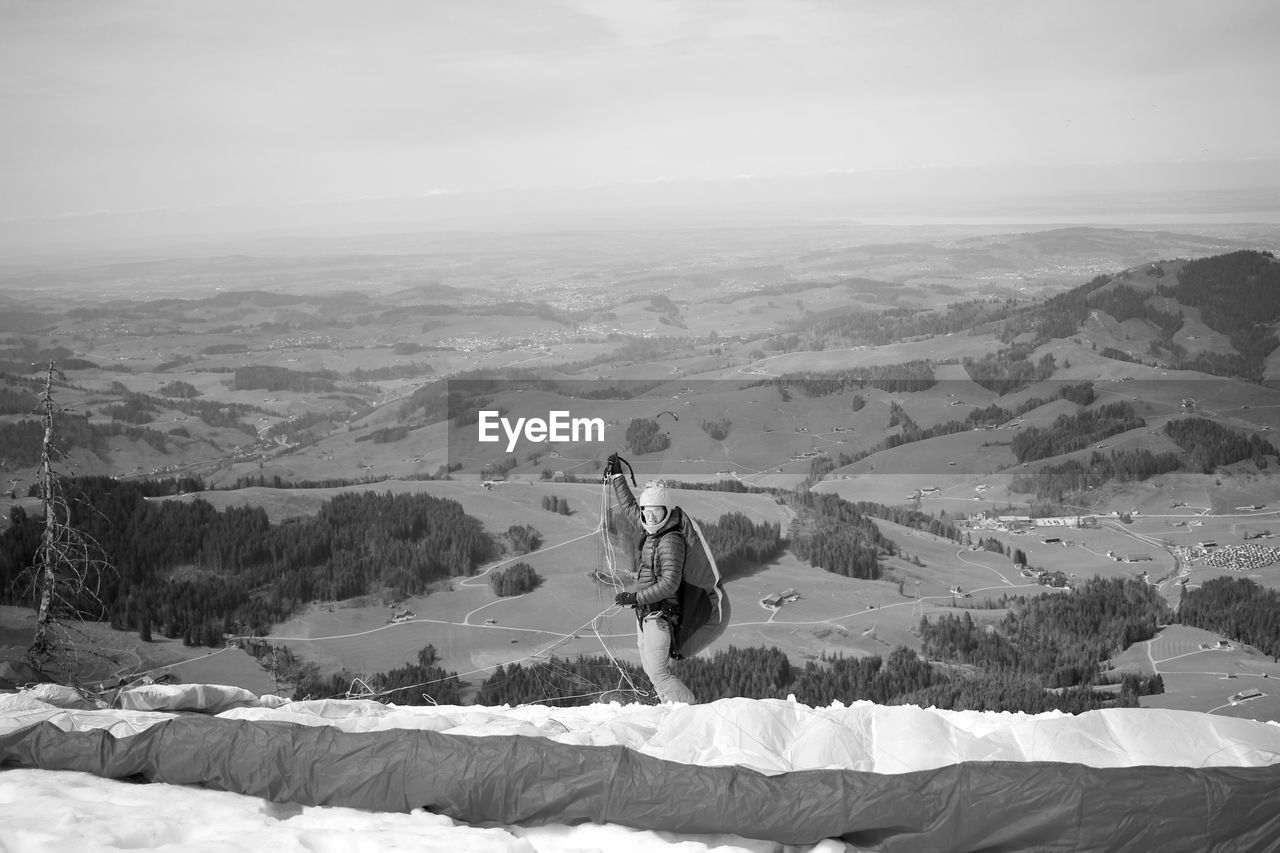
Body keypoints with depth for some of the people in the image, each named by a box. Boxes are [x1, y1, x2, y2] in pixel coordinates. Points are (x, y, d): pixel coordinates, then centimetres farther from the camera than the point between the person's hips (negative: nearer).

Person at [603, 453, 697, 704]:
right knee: (649, 668, 12)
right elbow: (630, 507, 24)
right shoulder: (654, 531, 7)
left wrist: (636, 597, -20)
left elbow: (669, 584, -23)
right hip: (645, 612, 9)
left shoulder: (671, 541, -18)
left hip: (659, 614, -9)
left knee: (658, 673, -13)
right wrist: (617, 476, 27)